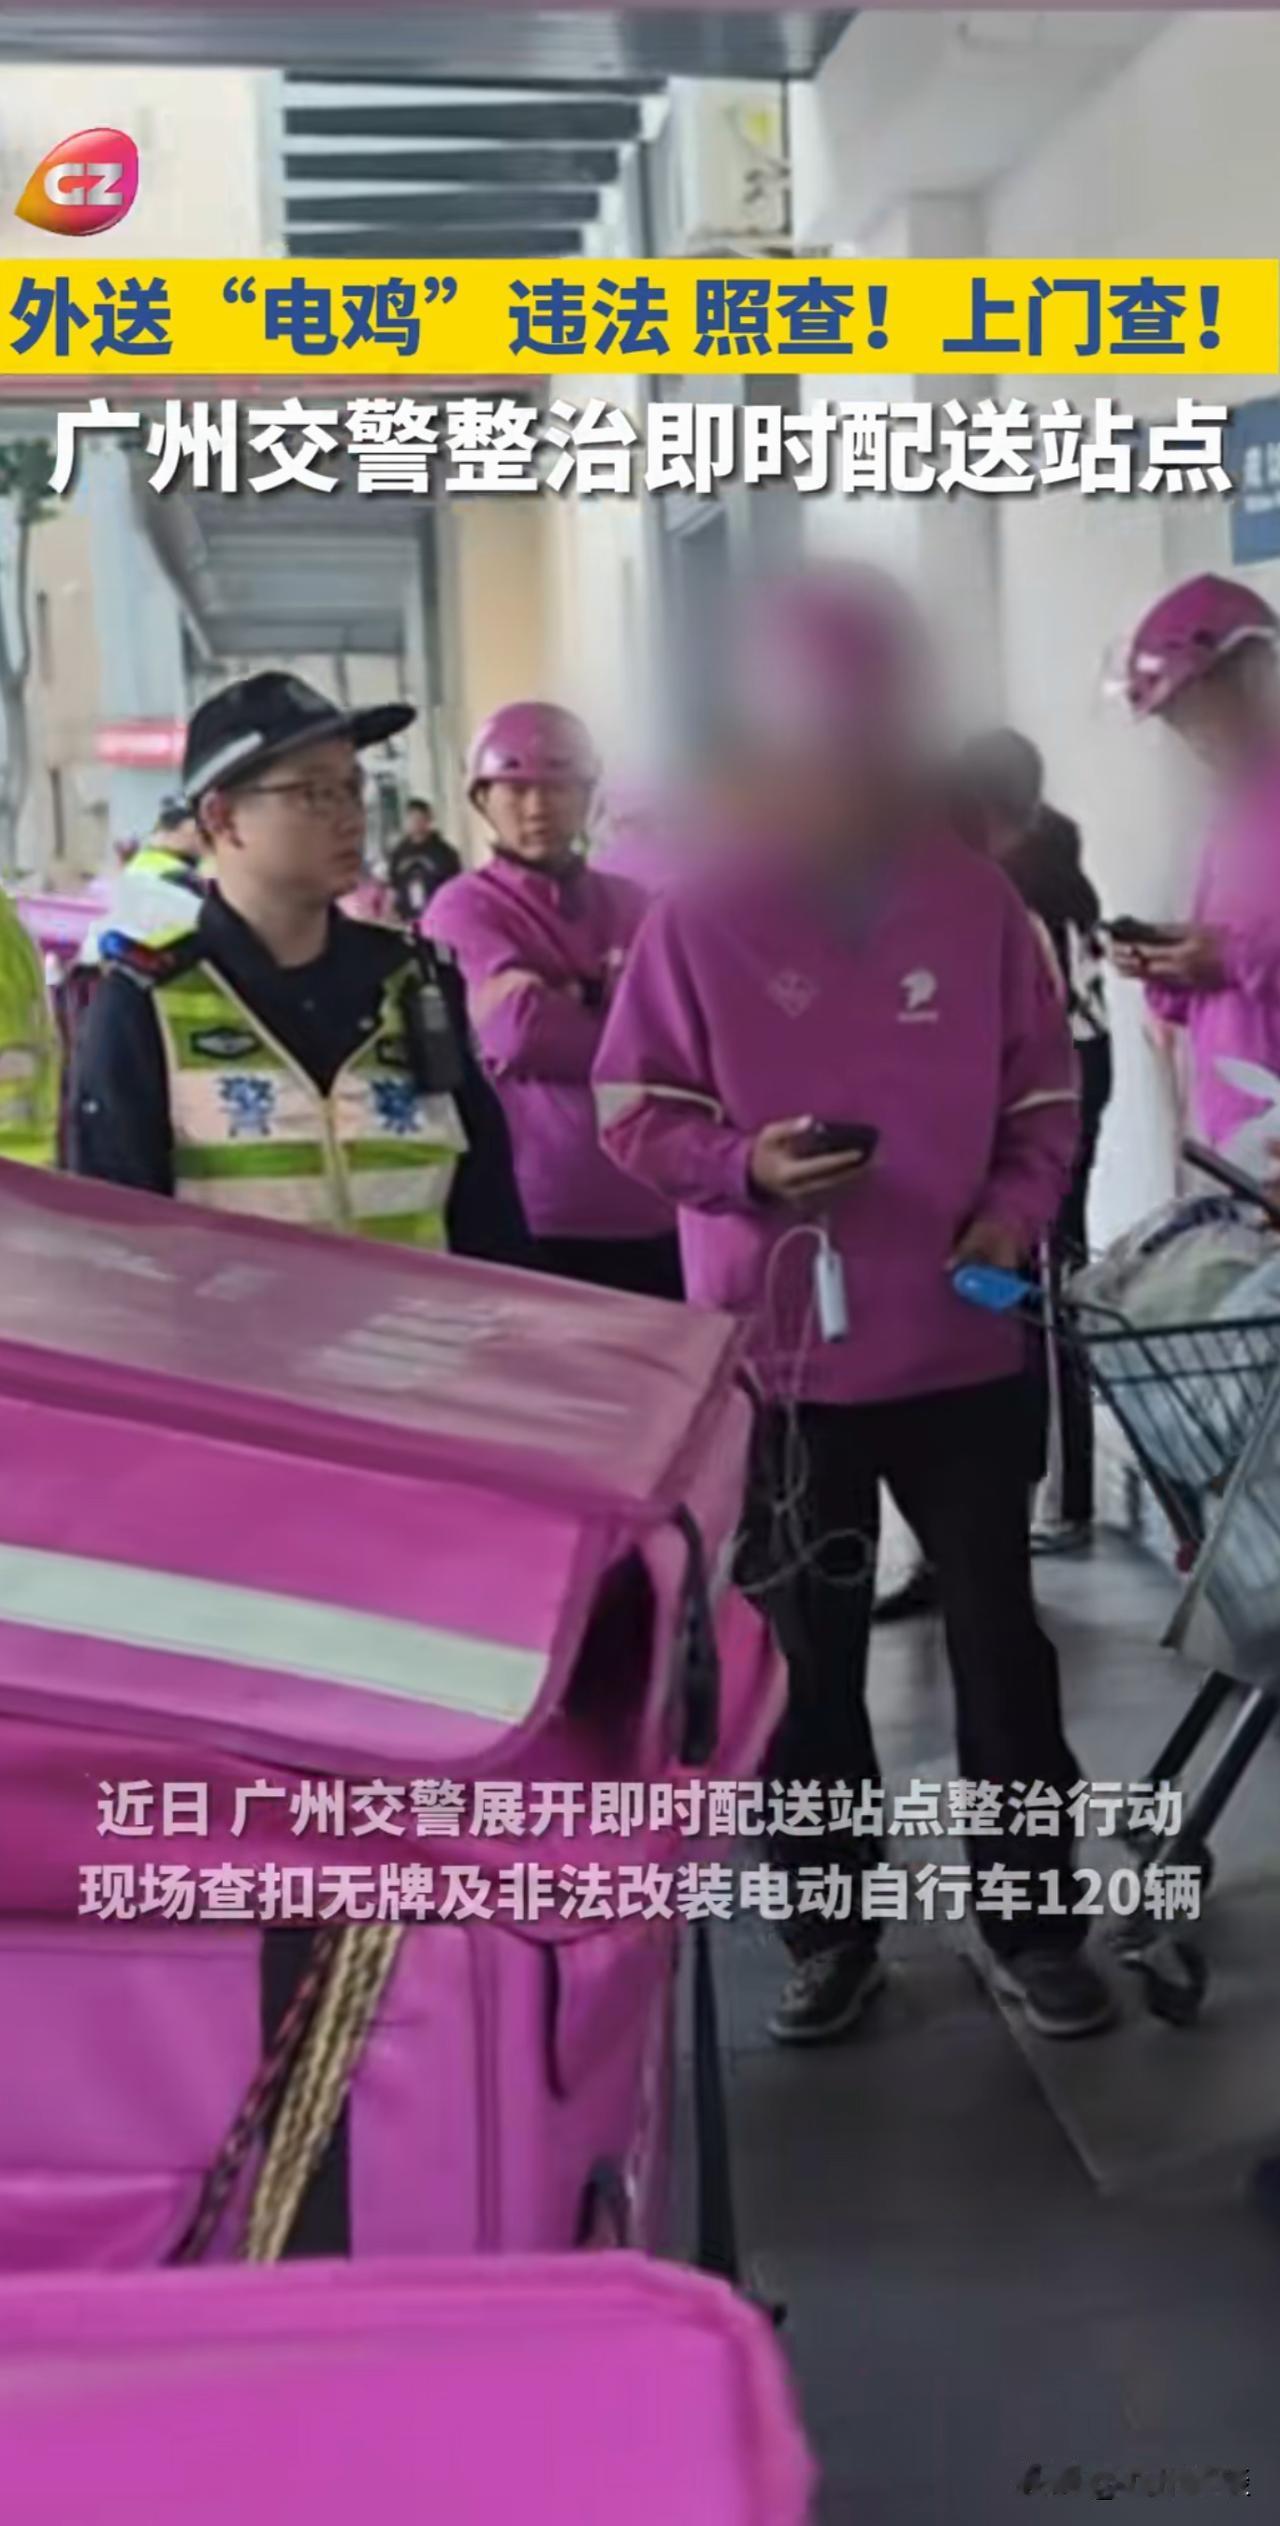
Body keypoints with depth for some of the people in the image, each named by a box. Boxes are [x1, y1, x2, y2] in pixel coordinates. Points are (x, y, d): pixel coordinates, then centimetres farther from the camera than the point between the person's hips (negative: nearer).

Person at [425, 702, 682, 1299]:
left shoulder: (630, 904, 11)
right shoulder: (466, 908, -4)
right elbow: (519, 1029, -21)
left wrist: (574, 1004, -12)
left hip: (658, 1212, 5)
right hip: (544, 1220, -5)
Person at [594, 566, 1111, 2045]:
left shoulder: (978, 903, -1)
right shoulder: (700, 923, -6)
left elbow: (1044, 1085, 8)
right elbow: (637, 1109, -2)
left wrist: (1023, 1201, -9)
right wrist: (745, 1168, -19)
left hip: (963, 1345, 1)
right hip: (783, 1353, -1)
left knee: (999, 1638, 10)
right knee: (804, 1656, 10)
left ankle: (1033, 1927, 26)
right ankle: (831, 1935, 26)